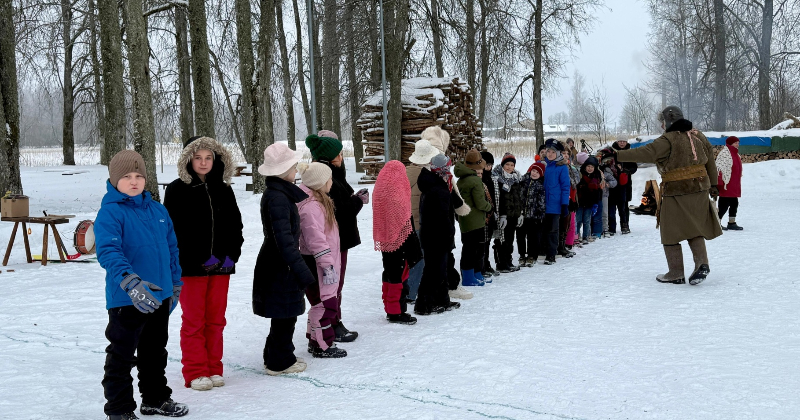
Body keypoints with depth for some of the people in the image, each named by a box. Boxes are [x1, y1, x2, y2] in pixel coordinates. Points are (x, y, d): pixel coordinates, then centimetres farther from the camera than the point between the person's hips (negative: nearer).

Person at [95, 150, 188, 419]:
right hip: (126, 300, -7)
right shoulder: (110, 212, -13)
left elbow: (171, 248, 17)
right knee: (122, 356, 3)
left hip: (160, 296, 7)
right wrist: (130, 282, -41)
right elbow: (108, 251, -27)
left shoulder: (158, 210, 9)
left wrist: (175, 284, 18)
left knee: (155, 352, 21)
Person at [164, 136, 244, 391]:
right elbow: (174, 230, -10)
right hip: (191, 267, -4)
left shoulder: (223, 190, 10)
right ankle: (195, 373, 11)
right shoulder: (177, 190, -4)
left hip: (221, 266, 4)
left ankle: (213, 369, 21)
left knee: (216, 320, 10)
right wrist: (200, 259, -14)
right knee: (193, 321, 2)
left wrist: (231, 254, -4)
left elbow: (235, 225, 12)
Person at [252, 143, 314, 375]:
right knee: (285, 315, 1)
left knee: (284, 315, 18)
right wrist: (301, 270, -26)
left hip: (277, 265, 10)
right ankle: (280, 362, 12)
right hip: (279, 267, -10)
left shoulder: (276, 194, 11)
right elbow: (284, 239, -26)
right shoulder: (278, 198, -21)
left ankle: (275, 357, 29)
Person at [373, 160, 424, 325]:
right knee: (400, 275, -2)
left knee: (389, 274, 16)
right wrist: (414, 251, -14)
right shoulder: (397, 194, -18)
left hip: (385, 242, 8)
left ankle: (389, 309, 24)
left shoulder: (380, 191, 6)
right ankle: (397, 312, 1)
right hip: (399, 243, -8)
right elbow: (406, 225, -18)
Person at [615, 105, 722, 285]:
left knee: (671, 233, 6)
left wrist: (617, 155, -26)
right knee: (695, 230, 18)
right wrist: (713, 184, 25)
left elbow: (644, 153, -25)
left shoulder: (667, 140, -14)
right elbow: (710, 161, 16)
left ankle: (676, 273, 9)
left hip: (675, 194, -7)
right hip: (699, 191, 7)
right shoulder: (698, 135, 10)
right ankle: (702, 263, 2)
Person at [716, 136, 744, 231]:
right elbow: (720, 169, -19)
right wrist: (722, 183, -22)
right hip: (726, 185, -10)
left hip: (734, 185, 10)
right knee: (724, 204, -8)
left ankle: (732, 223, 18)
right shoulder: (724, 153, -14)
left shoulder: (736, 154, 17)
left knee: (734, 203, 11)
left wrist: (737, 184, 26)